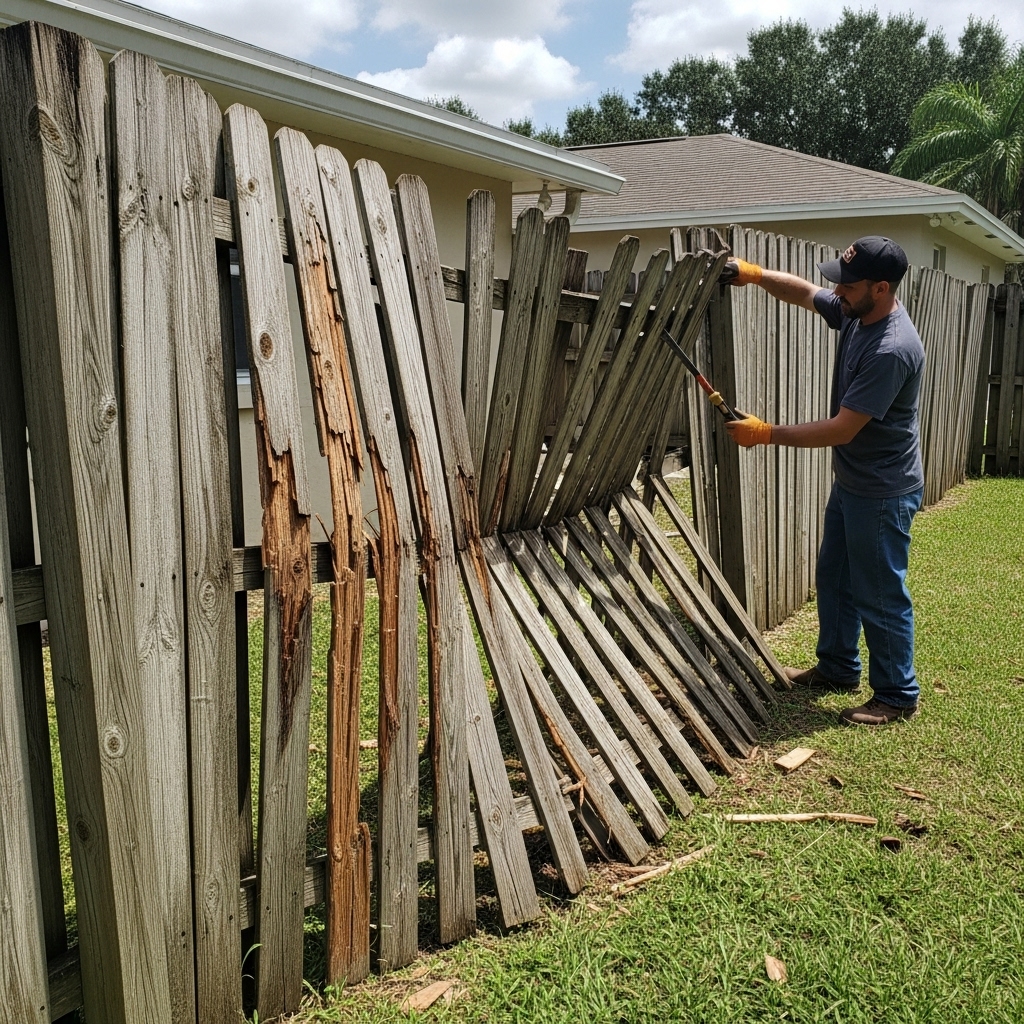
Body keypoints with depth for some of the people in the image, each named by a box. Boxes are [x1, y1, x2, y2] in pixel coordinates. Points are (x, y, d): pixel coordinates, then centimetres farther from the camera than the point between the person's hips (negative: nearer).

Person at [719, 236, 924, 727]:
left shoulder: (892, 349, -30)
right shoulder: (855, 312, -3)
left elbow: (841, 430, -29)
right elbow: (804, 292, 14)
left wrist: (766, 434, -22)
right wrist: (754, 274, -4)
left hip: (882, 493, -10)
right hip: (849, 482, 10)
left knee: (879, 595, 3)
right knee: (834, 578, 21)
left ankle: (897, 696, 21)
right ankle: (838, 667, 39)